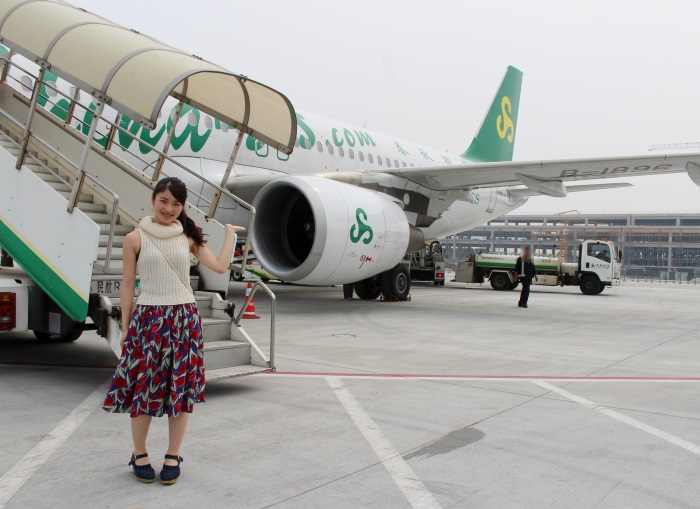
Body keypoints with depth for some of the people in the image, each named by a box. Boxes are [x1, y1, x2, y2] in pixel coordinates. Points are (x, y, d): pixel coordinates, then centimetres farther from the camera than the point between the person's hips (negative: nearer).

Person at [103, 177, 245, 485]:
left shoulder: (188, 237, 6)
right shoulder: (136, 238, 1)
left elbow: (220, 266, -3)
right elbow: (128, 285, 4)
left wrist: (230, 234, 4)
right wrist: (125, 327, 4)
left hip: (184, 319, 2)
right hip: (148, 318, -2)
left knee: (181, 388, 6)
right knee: (143, 386, 3)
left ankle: (173, 457, 20)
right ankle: (139, 455, 22)